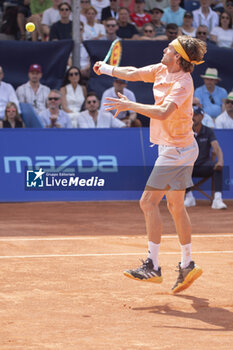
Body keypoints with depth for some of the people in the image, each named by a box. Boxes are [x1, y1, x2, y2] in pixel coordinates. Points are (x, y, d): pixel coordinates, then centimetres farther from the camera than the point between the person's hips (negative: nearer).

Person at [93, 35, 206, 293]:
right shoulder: (162, 70, 4)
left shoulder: (183, 83, -22)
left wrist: (130, 106, -33)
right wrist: (105, 68, 22)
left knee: (148, 202, -9)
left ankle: (152, 267, -6)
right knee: (176, 206, 13)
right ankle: (187, 265, 19)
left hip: (176, 150, -10)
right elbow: (133, 74, 18)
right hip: (179, 149, 10)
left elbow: (163, 112, -35)